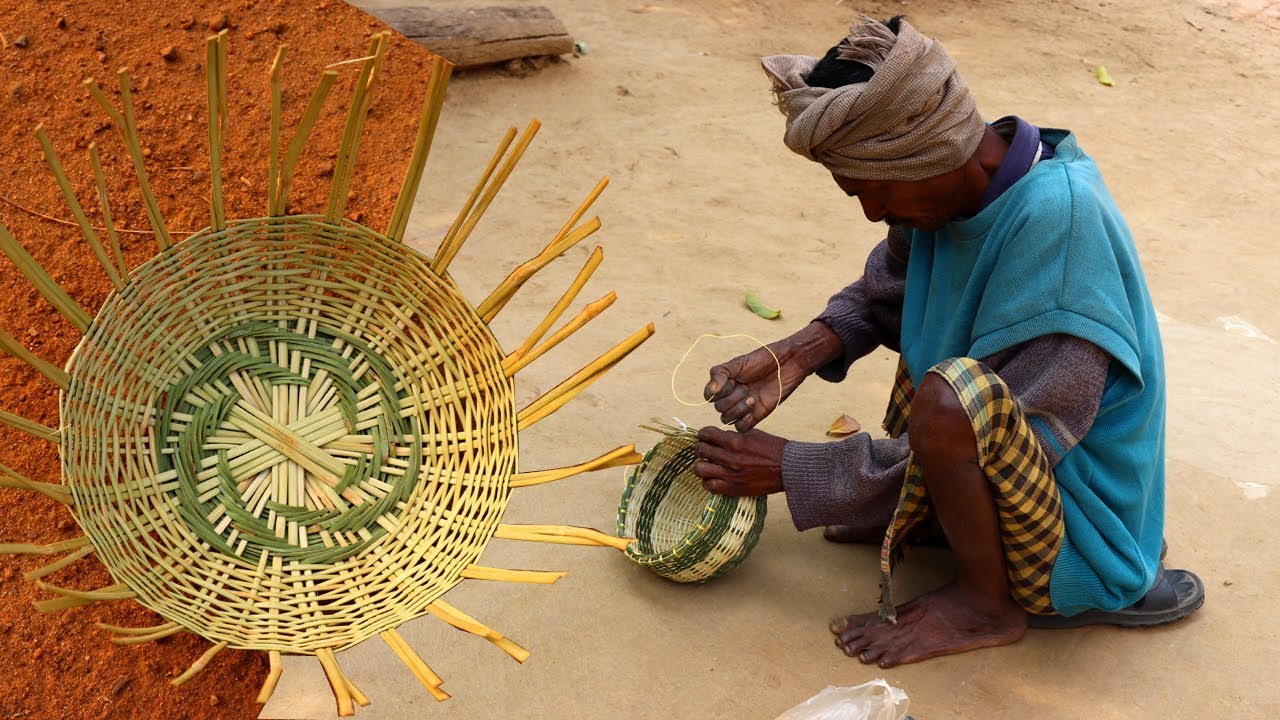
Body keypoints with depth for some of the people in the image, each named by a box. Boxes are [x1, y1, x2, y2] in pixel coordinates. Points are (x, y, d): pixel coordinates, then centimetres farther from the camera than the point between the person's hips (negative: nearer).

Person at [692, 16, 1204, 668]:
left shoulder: (1060, 223, -30)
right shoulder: (948, 184, -7)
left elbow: (995, 435, -29)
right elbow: (879, 299, 12)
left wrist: (793, 471, -24)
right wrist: (796, 355, -8)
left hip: (1087, 540, -9)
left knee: (950, 395, -34)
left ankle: (985, 601, -6)